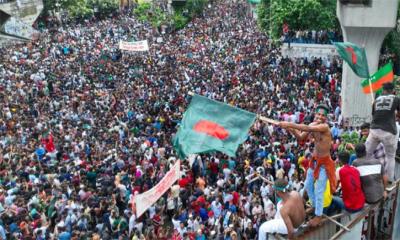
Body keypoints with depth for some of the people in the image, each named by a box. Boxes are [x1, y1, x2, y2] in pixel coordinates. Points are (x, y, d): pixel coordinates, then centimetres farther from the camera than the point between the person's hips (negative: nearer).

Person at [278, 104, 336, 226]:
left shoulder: (325, 126, -24)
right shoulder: (313, 125, -1)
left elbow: (308, 128, -39)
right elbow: (301, 138, 1)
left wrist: (290, 124, -41)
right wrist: (292, 129, -15)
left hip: (324, 162, -8)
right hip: (314, 160, 8)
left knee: (319, 191, -1)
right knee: (308, 185, 21)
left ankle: (318, 216, 16)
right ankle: (315, 206, 43)